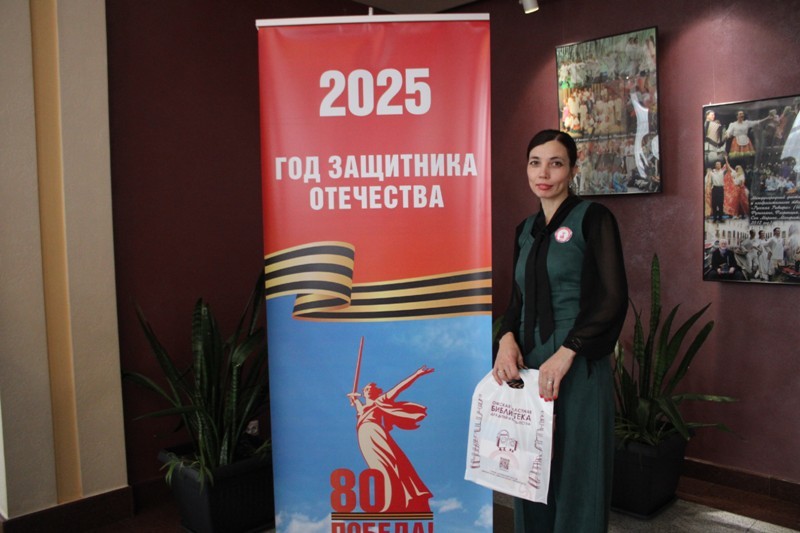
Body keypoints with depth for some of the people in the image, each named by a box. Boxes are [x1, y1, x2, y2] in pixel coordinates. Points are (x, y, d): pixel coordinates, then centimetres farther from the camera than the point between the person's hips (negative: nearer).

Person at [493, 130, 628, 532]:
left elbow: (614, 299, -14)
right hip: (528, 367, 6)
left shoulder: (592, 218, -5)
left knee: (576, 473, 6)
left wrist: (565, 354, -21)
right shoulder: (526, 229, 13)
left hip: (578, 369, -5)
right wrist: (507, 339, -4)